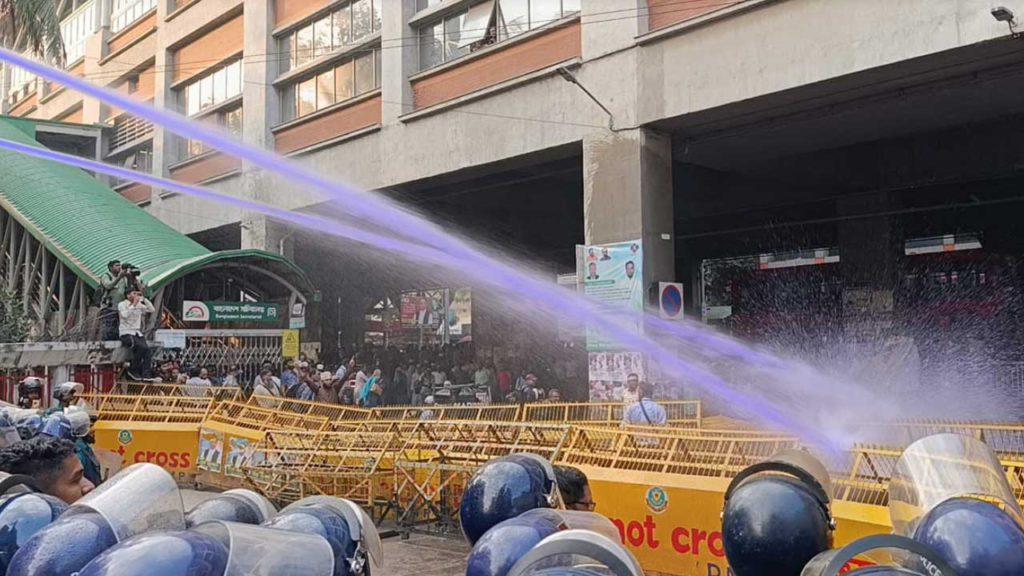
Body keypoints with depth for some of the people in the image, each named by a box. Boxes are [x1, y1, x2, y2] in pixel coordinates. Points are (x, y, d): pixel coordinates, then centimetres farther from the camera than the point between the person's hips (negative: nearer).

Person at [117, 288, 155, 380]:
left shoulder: (139, 305, 15)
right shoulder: (122, 304, 0)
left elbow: (152, 310, 6)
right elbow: (125, 315, -20)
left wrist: (143, 298, 2)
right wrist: (134, 305, -17)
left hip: (138, 333, 5)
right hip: (126, 333, -5)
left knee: (148, 351, -22)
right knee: (141, 347, -31)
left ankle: (146, 375, -24)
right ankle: (132, 369, -14)